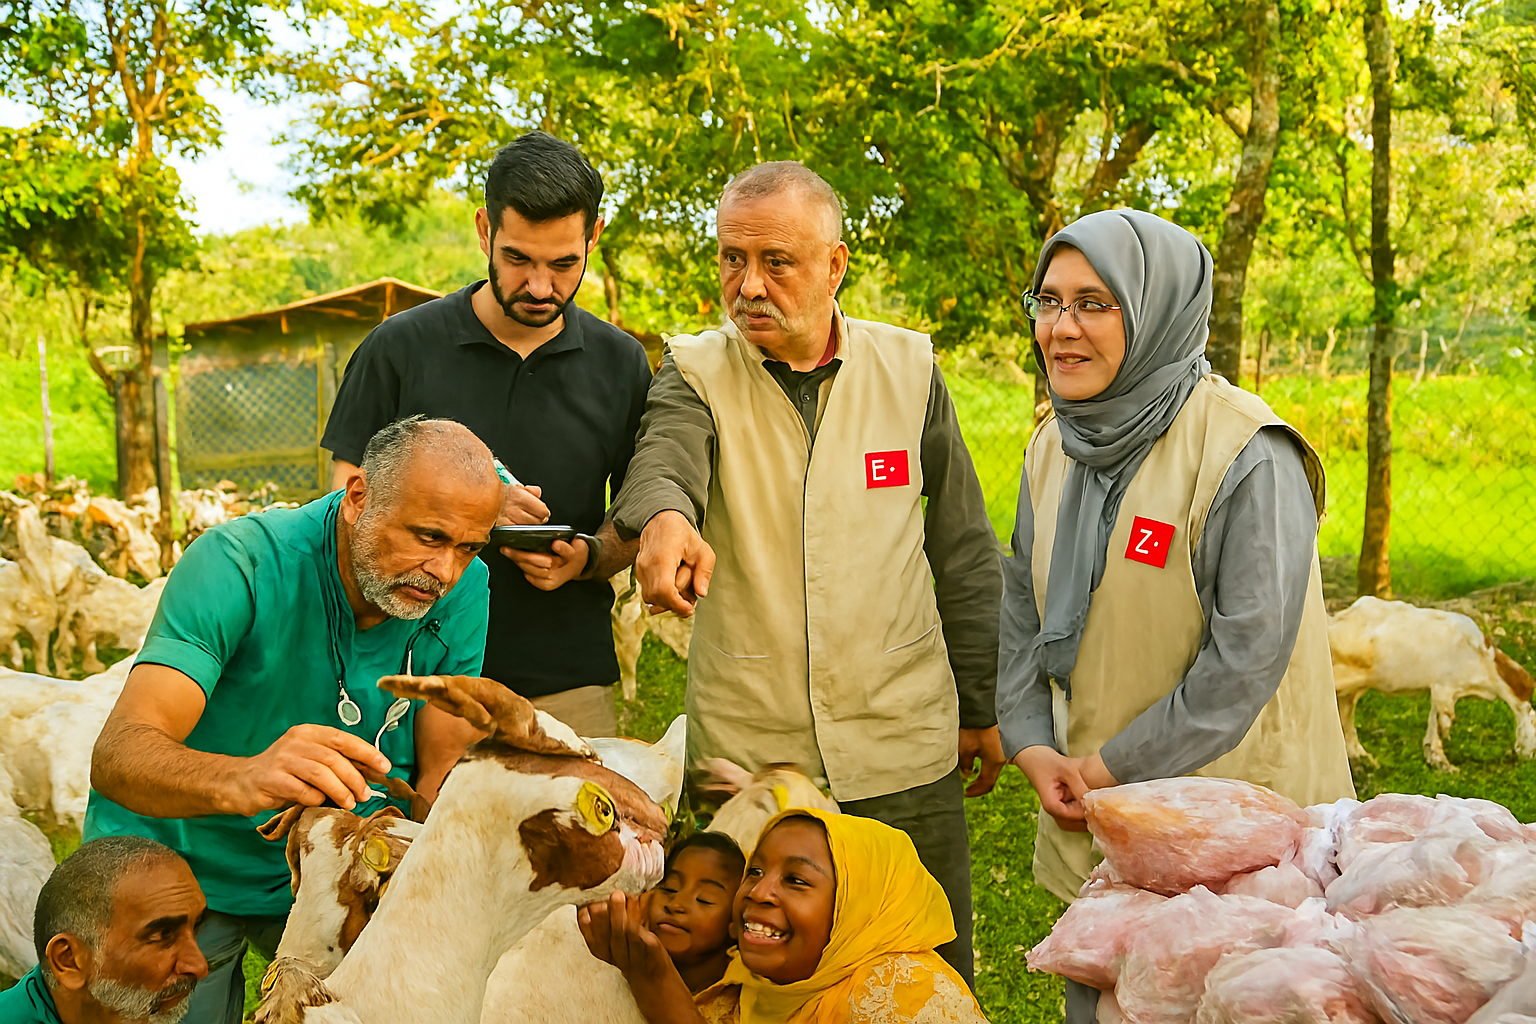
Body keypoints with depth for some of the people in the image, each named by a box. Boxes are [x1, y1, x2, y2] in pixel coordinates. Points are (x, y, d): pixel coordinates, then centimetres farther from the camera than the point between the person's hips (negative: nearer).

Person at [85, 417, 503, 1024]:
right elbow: (116, 756, -37)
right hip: (179, 868, -3)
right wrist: (242, 779, -58)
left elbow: (442, 775, -10)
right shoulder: (240, 563, -27)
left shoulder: (462, 590, -14)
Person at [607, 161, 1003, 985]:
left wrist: (983, 707, 10)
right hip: (742, 755, 0)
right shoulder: (696, 374, 0)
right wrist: (663, 516, -46)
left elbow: (964, 554, 8)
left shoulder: (908, 370, 3)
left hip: (904, 756, 1)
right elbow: (663, 455, -23)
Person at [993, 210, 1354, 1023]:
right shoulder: (1055, 447, 5)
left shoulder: (1247, 455, -19)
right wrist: (1033, 746, -1)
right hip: (1089, 821, 6)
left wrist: (1114, 766, -15)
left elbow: (1248, 653, -21)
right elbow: (1023, 608, 12)